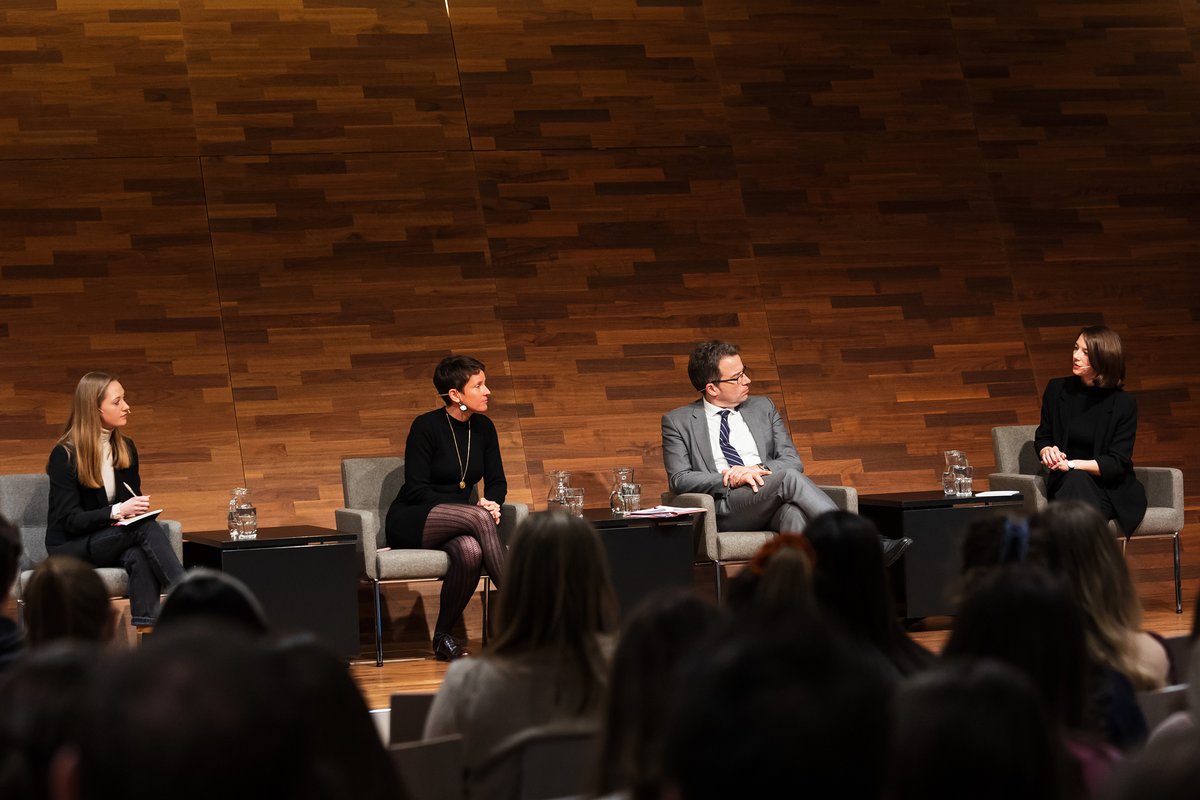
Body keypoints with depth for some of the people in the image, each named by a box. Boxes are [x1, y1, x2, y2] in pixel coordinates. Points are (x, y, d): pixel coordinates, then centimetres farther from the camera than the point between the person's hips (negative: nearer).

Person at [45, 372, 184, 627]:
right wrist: (117, 511, -29)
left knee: (139, 556, -35)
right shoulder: (65, 455, -12)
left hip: (112, 539, 5)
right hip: (69, 547, -5)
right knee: (147, 528, -32)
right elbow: (70, 520, -15)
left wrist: (136, 509, -9)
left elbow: (133, 499, 17)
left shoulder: (125, 448, 7)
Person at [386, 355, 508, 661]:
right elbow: (416, 489, -15)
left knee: (471, 552, -34)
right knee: (479, 519, -34)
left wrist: (492, 504, -12)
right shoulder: (426, 426, -12)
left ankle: (443, 637, -19)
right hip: (410, 523, -5)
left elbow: (497, 482, 13)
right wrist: (476, 509, -22)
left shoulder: (483, 428, 6)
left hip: (456, 526, 5)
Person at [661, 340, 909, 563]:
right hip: (724, 508, -3)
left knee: (795, 513, -38)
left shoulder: (763, 408, 21)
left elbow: (793, 460, 15)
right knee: (788, 477, -32)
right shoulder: (677, 421, 11)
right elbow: (679, 479, 1)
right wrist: (729, 478, -13)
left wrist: (760, 469, -7)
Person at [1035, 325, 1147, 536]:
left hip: (1112, 489, -2)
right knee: (1075, 480, -36)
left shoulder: (1124, 403, -4)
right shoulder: (1057, 390, 6)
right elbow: (1042, 437, 17)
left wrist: (1072, 464, -20)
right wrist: (1047, 451, -9)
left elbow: (1118, 463, -8)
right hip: (1066, 484, 2)